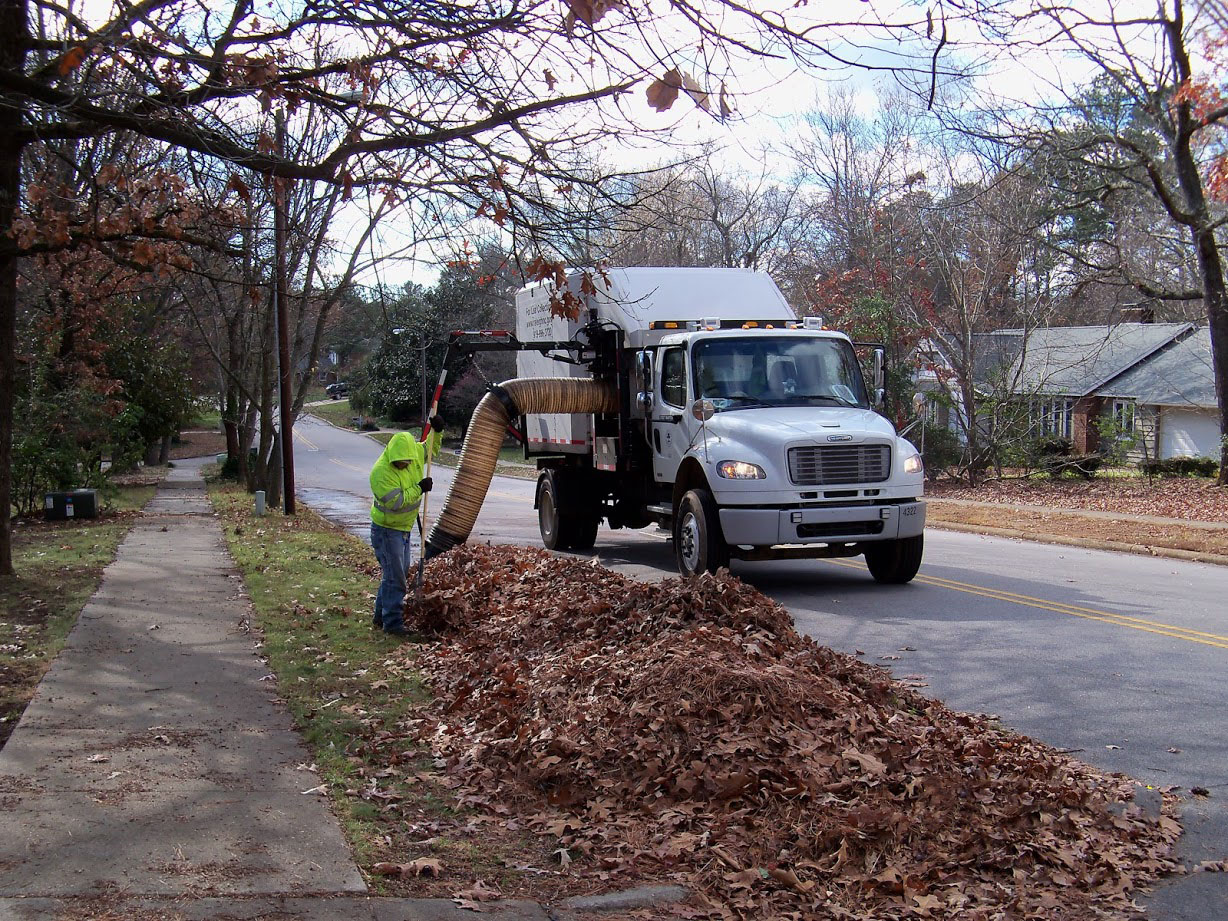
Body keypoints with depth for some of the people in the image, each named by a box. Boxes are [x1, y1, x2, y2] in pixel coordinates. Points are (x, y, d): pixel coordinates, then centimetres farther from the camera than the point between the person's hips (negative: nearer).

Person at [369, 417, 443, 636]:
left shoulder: (414, 452, -7)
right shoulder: (381, 472, -28)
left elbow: (430, 449, 14)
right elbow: (395, 501, -32)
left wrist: (436, 432, -4)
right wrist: (419, 488, -25)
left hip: (404, 527, 8)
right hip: (386, 529, -8)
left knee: (401, 572, 16)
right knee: (395, 575, -8)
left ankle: (381, 615, 29)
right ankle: (392, 622, -1)